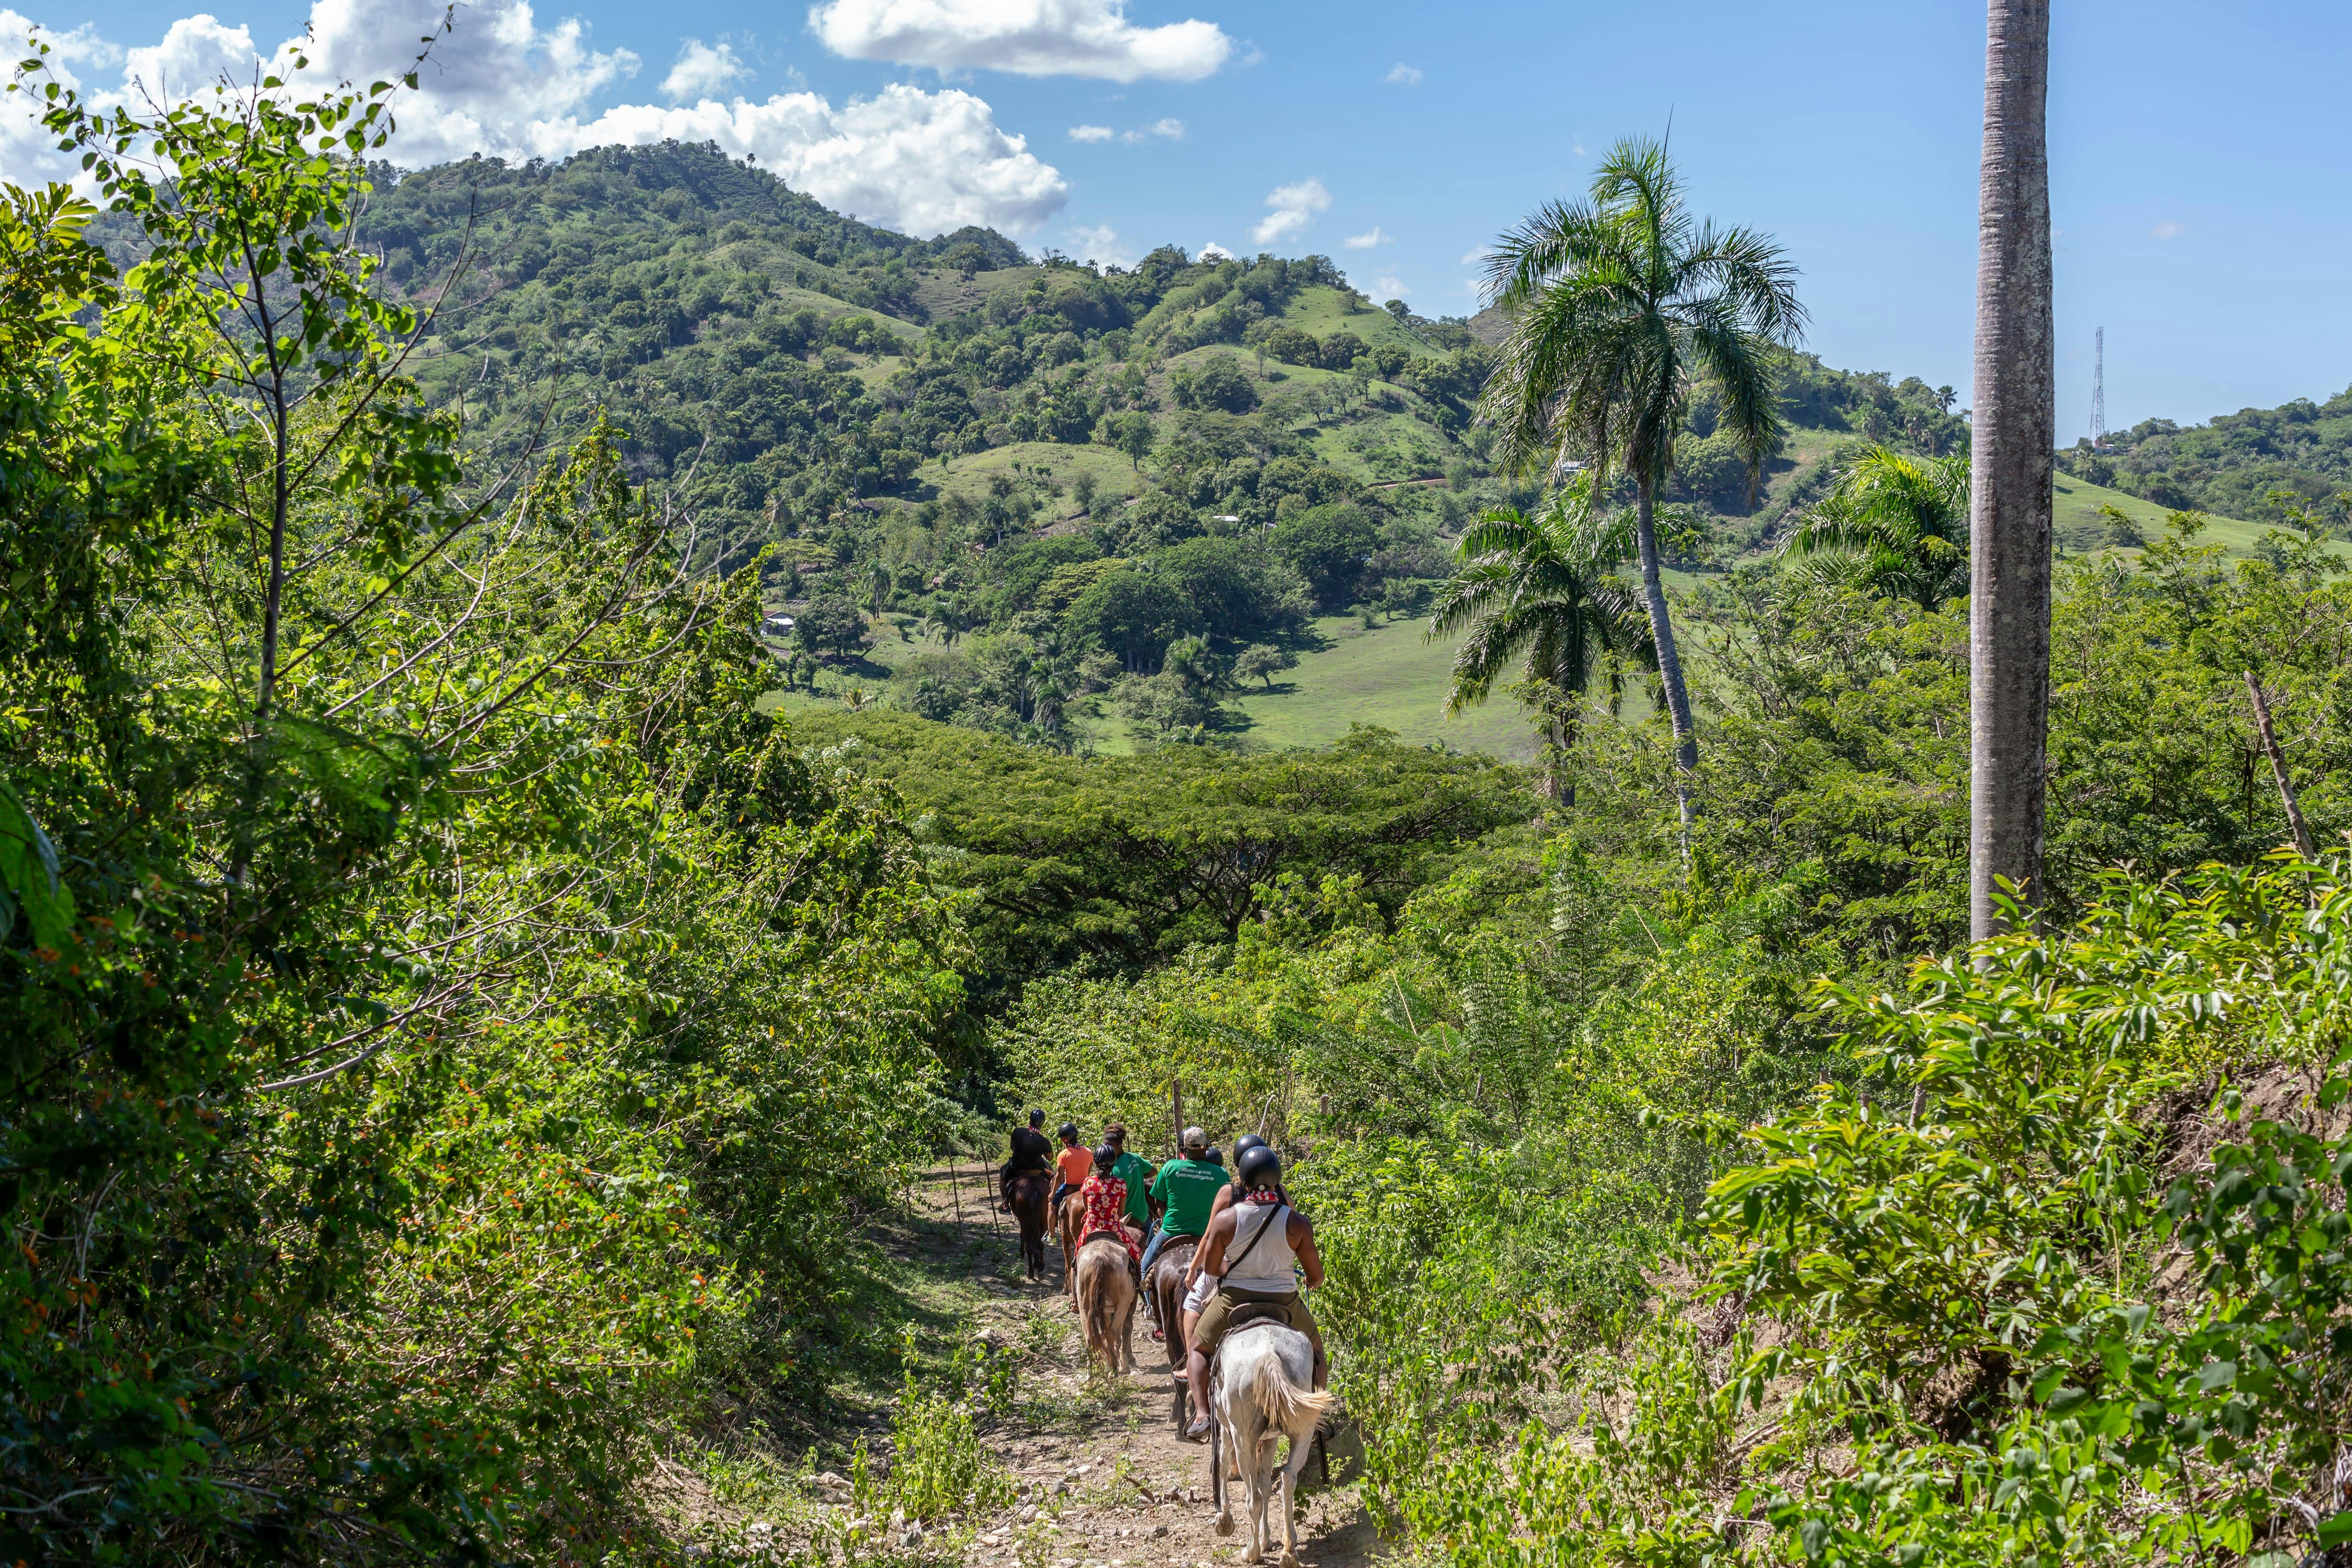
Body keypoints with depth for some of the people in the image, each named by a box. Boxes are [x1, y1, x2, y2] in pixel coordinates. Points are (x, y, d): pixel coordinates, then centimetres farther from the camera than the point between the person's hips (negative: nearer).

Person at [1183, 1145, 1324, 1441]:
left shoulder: (1225, 1220, -12)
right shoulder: (1297, 1223, -13)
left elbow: (1210, 1268, -2)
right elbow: (1316, 1276, -6)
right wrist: (1311, 1282, 18)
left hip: (1233, 1298, 0)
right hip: (1285, 1302, 0)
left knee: (1200, 1348, 23)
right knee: (1315, 1353, 26)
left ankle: (1201, 1415, 6)